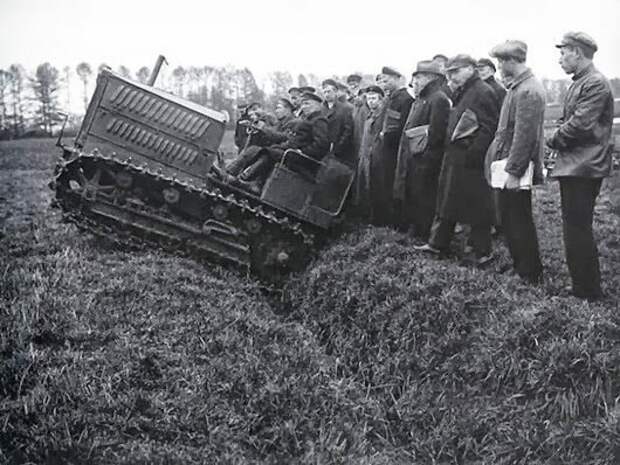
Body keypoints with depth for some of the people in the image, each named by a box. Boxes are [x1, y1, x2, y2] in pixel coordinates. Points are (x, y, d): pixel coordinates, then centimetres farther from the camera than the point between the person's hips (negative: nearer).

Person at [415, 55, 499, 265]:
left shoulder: (483, 92, -12)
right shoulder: (460, 94, 16)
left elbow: (488, 128, -19)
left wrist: (473, 154, -22)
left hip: (471, 160, -10)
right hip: (453, 157, 10)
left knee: (476, 206, -2)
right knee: (446, 201, 16)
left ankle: (482, 253, 8)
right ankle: (437, 243, 28)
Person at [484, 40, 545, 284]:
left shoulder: (528, 91, -19)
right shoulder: (517, 87, 12)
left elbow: (525, 135, -23)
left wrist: (513, 171, -22)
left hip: (516, 167, -10)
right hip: (508, 165, 10)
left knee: (519, 223, 0)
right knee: (509, 219, 17)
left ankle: (530, 275, 12)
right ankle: (519, 266, 29)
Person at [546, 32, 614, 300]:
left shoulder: (595, 83, -14)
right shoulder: (579, 83, 16)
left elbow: (579, 124, -21)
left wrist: (554, 139, -7)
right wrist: (558, 137, 0)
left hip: (583, 168, -10)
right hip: (573, 166, 10)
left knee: (578, 229, -5)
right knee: (576, 228, 16)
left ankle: (588, 290, 4)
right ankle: (584, 284, 27)